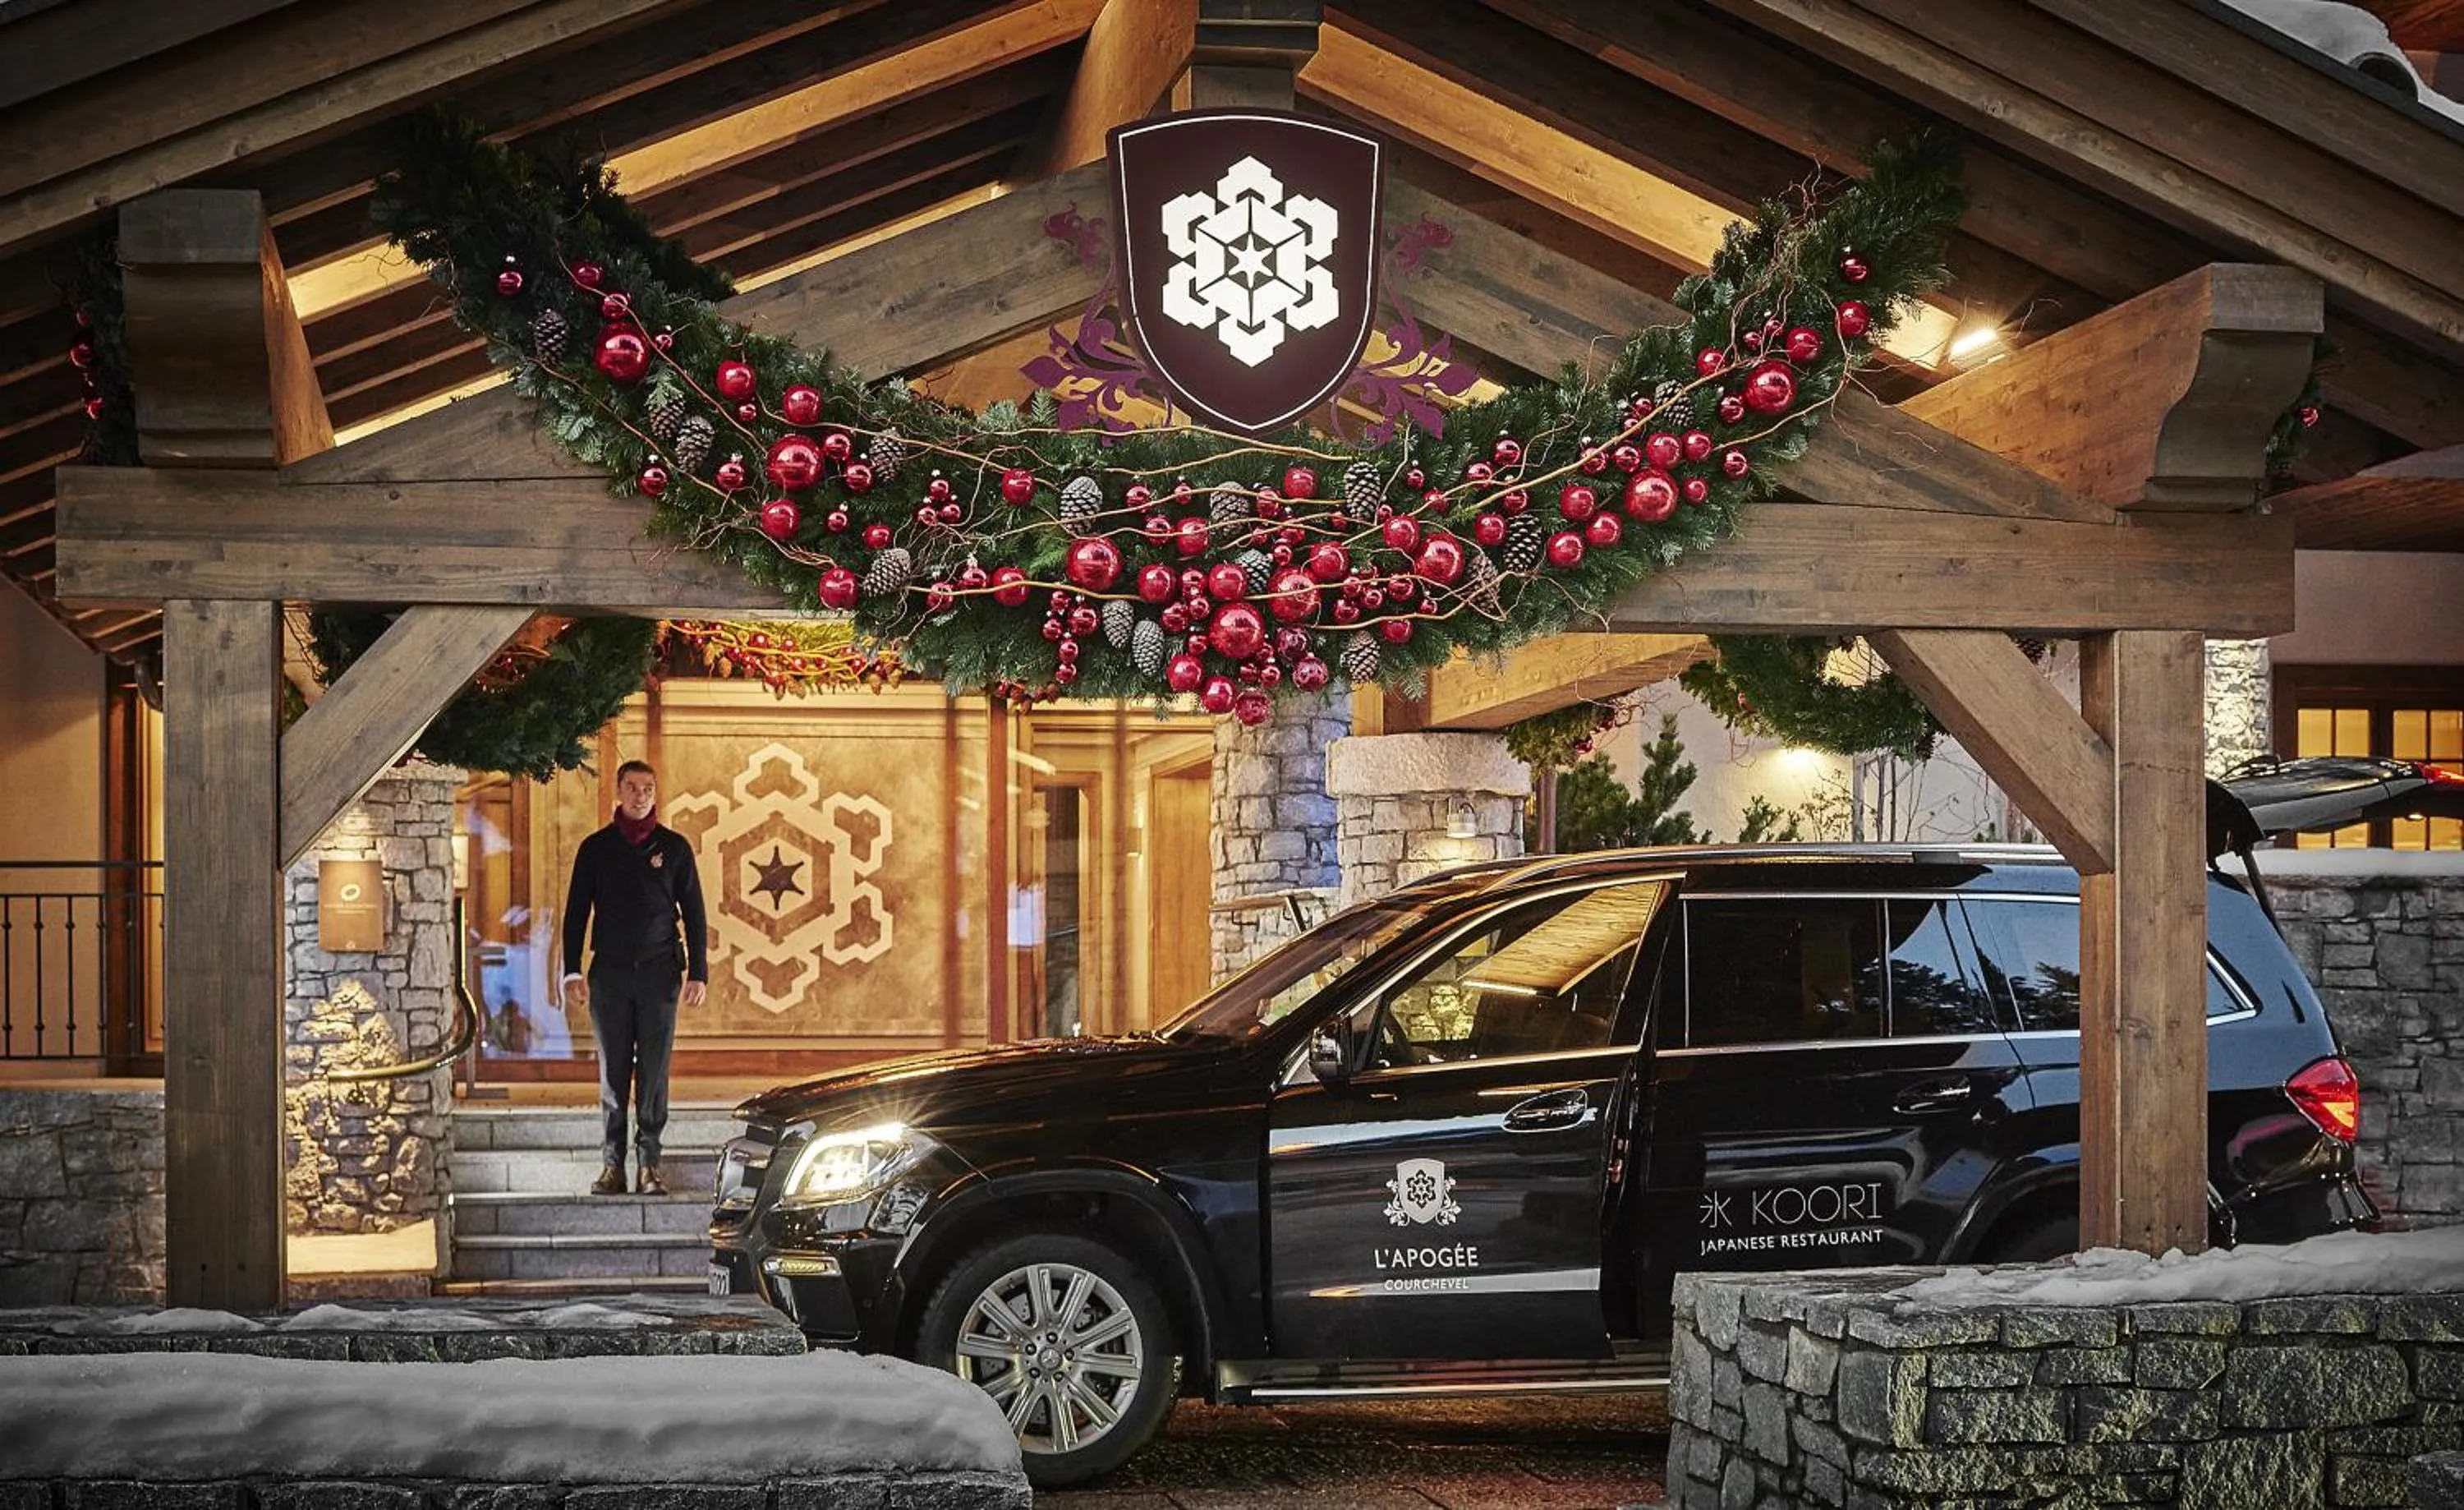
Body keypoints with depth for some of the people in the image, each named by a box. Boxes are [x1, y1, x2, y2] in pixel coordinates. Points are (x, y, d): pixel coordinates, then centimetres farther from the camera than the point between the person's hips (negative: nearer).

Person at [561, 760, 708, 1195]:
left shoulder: (674, 847, 6)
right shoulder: (596, 848, 7)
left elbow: (693, 913, 8)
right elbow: (576, 913, 9)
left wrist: (698, 972, 1)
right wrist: (572, 973, 0)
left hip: (659, 973, 0)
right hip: (609, 974, 0)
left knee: (654, 1072, -2)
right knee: (613, 1073, 1)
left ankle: (650, 1165, 1)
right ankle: (612, 1165, 3)